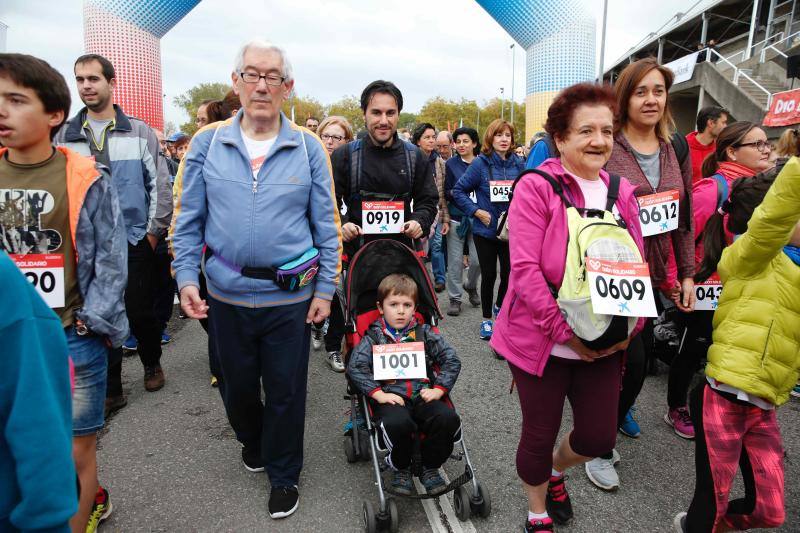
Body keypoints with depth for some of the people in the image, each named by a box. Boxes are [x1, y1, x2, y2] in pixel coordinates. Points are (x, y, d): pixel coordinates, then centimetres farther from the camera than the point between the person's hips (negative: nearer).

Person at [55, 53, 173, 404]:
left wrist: (154, 232, -4)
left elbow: (160, 185, 0)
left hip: (135, 243, -2)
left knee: (140, 313, 5)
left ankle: (152, 364, 32)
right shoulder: (64, 136, 7)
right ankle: (110, 390, 19)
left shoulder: (139, 132, 1)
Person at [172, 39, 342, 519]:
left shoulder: (309, 148, -3)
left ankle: (284, 476, 33)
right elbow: (189, 221, 3)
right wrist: (186, 278, -6)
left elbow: (326, 226, -1)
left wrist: (326, 289, -3)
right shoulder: (207, 143, -1)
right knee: (237, 385, 21)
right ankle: (251, 442, 52)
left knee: (285, 392, 10)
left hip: (290, 298, -2)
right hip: (226, 295, 2)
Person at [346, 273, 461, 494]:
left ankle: (430, 467, 2)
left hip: (422, 394, 3)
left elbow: (452, 360, 11)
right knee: (398, 423, -35)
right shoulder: (373, 338, 8)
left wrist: (439, 389, -2)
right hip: (391, 397, -2)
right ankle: (400, 468, -2)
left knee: (448, 418, -26)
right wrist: (378, 393, -13)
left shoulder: (424, 334, 14)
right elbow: (355, 367, -3)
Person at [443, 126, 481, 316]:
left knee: (477, 259, -1)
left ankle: (470, 286, 30)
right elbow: (446, 193, 3)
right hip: (457, 217, 0)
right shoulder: (451, 164, 3)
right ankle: (455, 298, 13)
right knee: (455, 260, 0)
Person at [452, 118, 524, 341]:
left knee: (509, 273, 5)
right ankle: (487, 319, 24)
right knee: (489, 275, 5)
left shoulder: (518, 164, 2)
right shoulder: (481, 163, -9)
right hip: (486, 229, -3)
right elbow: (458, 190, -7)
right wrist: (478, 212, -12)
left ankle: (499, 306, 36)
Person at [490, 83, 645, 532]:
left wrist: (630, 326, -6)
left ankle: (557, 469, 47)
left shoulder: (622, 193, 6)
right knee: (539, 435, 10)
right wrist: (566, 333, -20)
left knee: (600, 437, 12)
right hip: (542, 341, -5)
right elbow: (525, 269, -19)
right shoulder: (536, 187, -12)